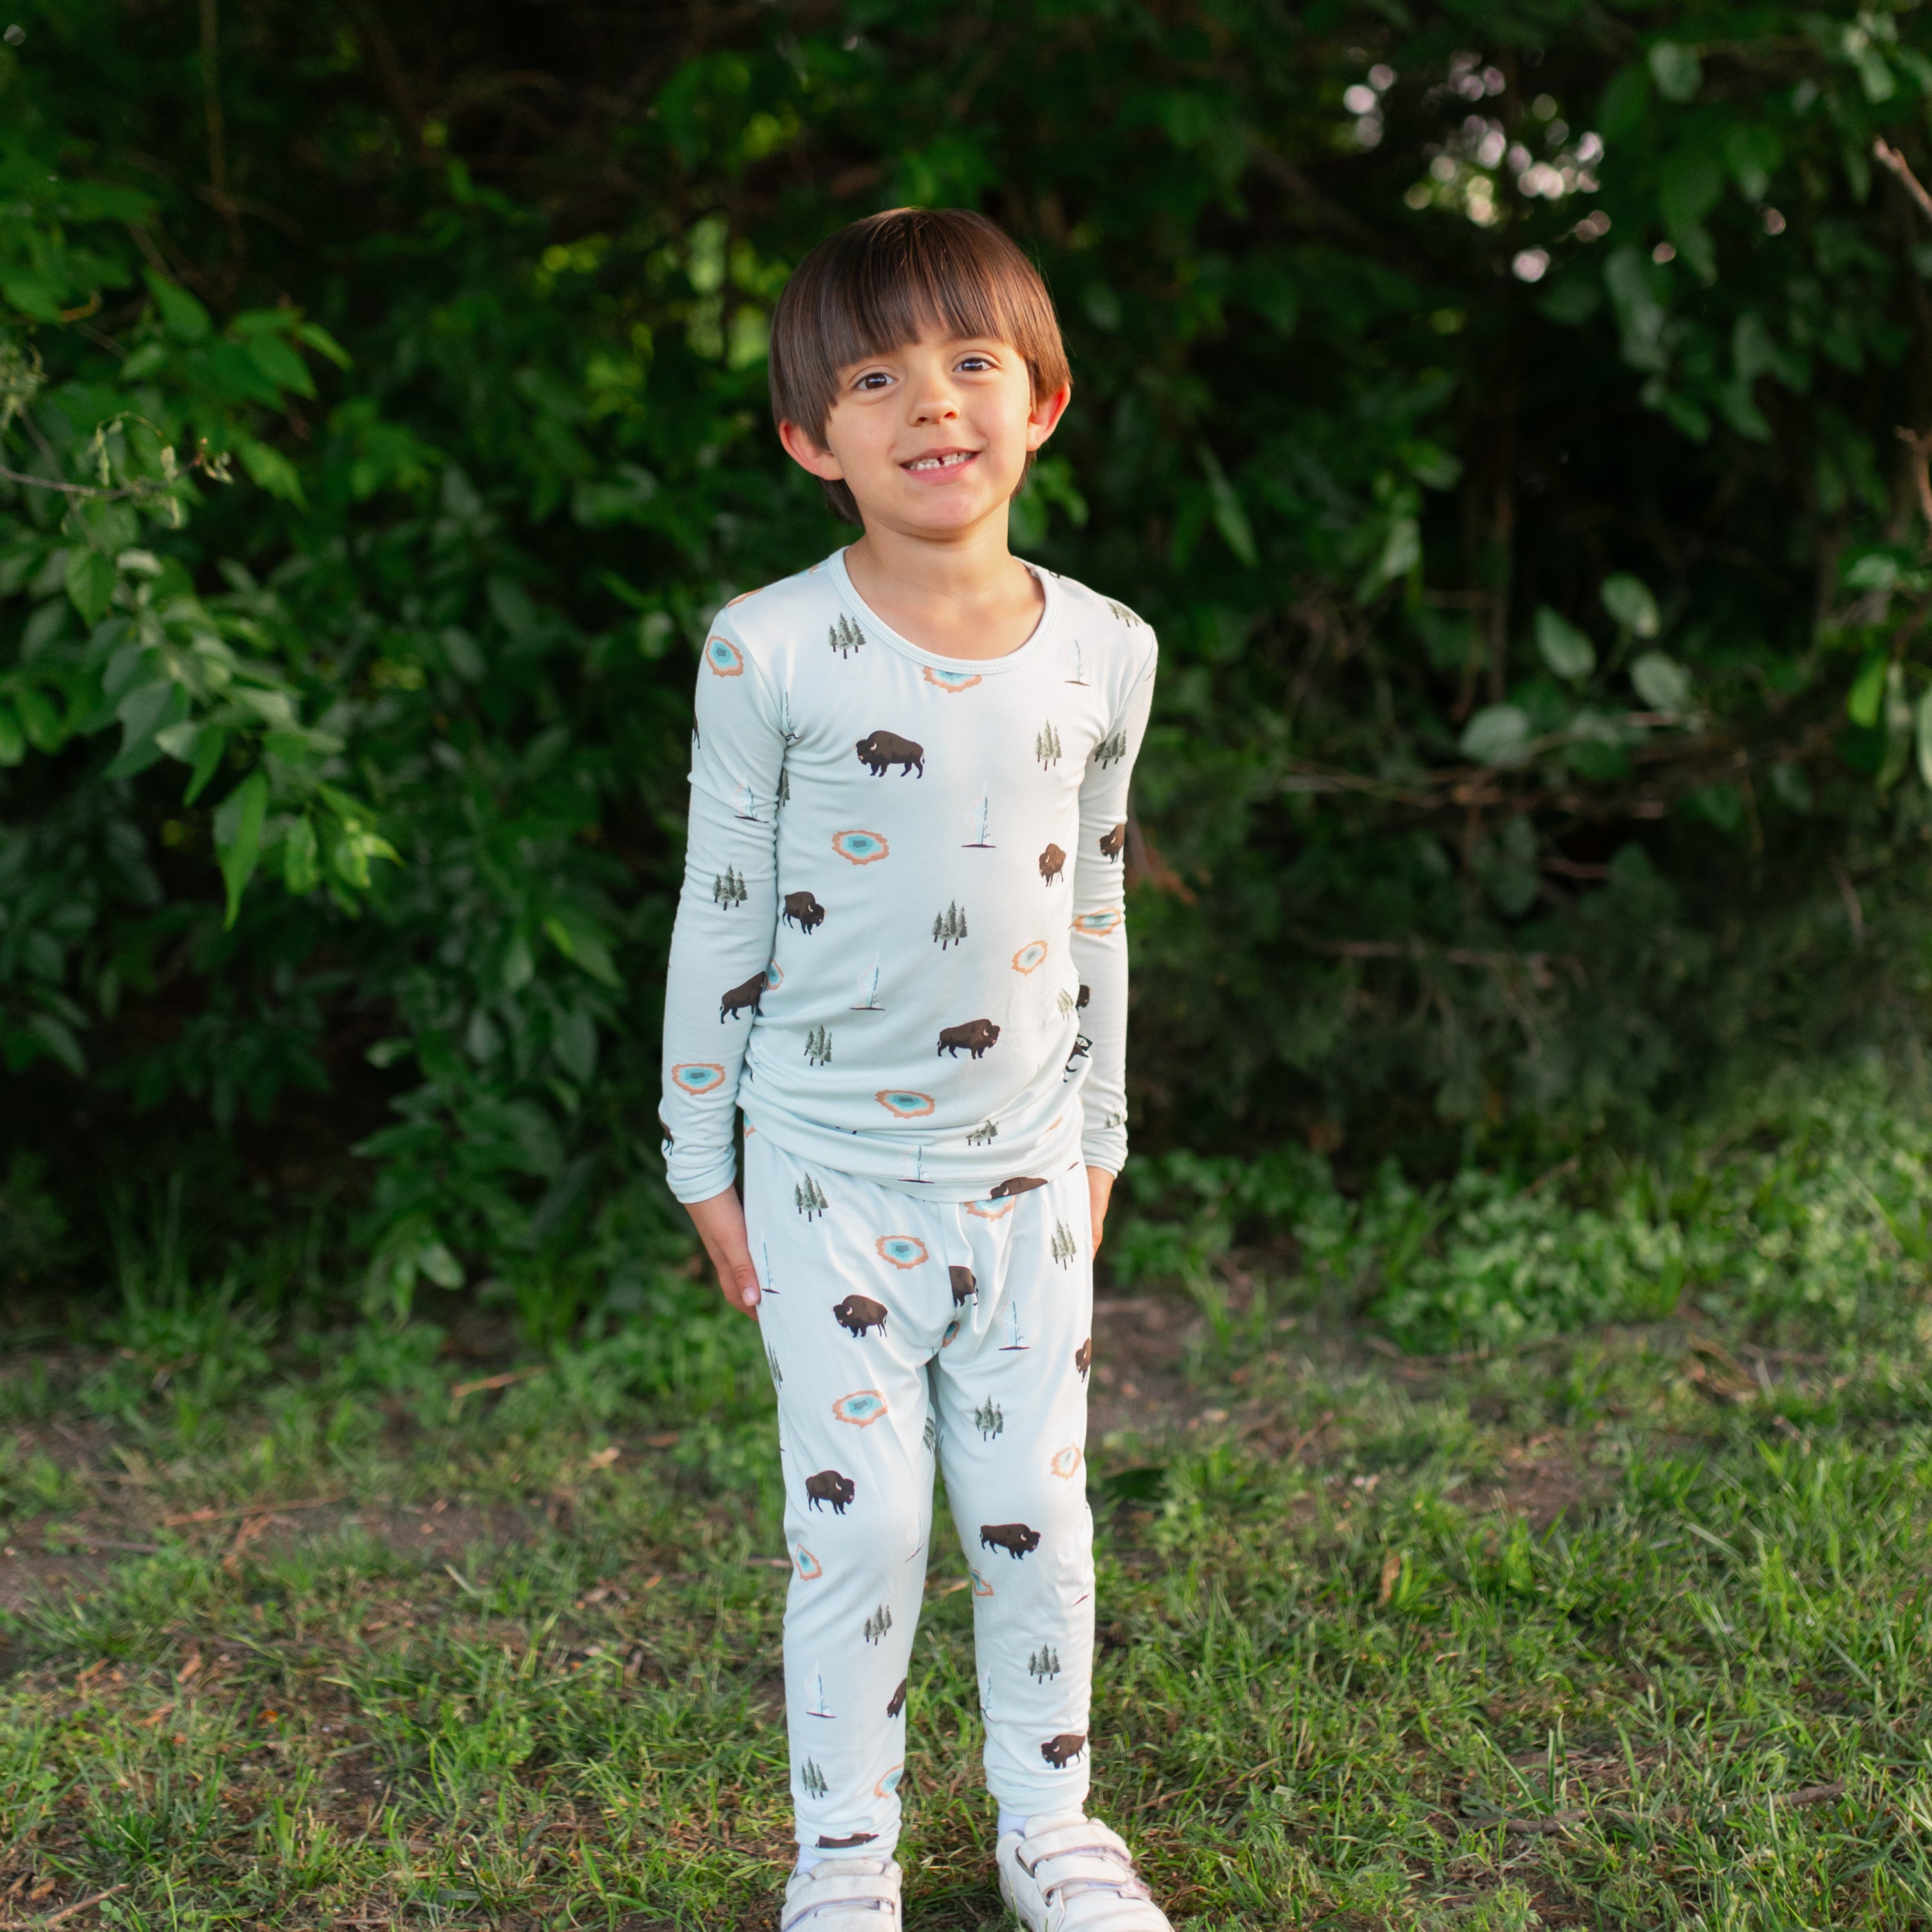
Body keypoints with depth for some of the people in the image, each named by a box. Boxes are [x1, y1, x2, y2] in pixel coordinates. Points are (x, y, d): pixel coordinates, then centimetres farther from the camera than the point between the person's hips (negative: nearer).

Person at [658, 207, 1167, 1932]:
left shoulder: (1103, 651, -1)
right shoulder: (771, 652, -11)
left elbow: (1095, 902, 10)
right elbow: (720, 909, -4)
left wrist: (1099, 1136, 14)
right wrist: (702, 1157, -1)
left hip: (1026, 1168, 3)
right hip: (830, 1168, -2)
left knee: (1038, 1515, 9)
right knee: (858, 1523, 1)